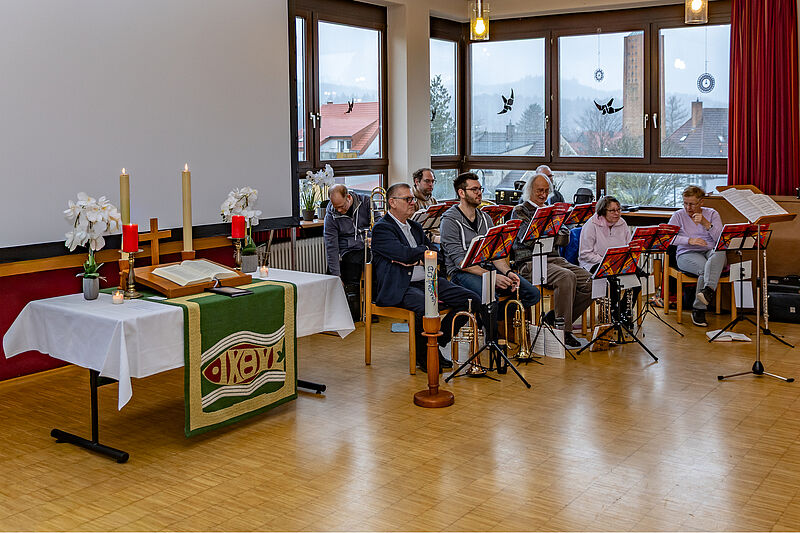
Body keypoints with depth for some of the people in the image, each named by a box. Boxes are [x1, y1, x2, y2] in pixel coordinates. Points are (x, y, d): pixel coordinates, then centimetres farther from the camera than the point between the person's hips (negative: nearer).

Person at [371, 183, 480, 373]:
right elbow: (404, 253, -17)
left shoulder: (415, 227, 24)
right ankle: (423, 354, -11)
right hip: (399, 288, -8)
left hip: (426, 281, 8)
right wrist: (424, 249, 3)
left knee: (471, 299, -8)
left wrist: (415, 258, -6)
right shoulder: (382, 228, -2)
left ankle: (436, 342, 3)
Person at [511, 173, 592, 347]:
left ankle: (553, 318, -2)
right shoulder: (519, 211, 5)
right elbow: (529, 239, -10)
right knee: (567, 277, -34)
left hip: (555, 259, 7)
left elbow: (565, 239, 13)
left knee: (590, 283, -15)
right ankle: (564, 331, -23)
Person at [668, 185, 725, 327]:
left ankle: (708, 289, -57)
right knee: (705, 268, -35)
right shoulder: (678, 215, 11)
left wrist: (706, 223, -13)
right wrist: (689, 240, -19)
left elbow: (721, 239, 1)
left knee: (719, 253, -37)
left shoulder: (712, 214, 13)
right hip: (687, 254, -1)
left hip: (711, 252, 1)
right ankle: (698, 310, -28)